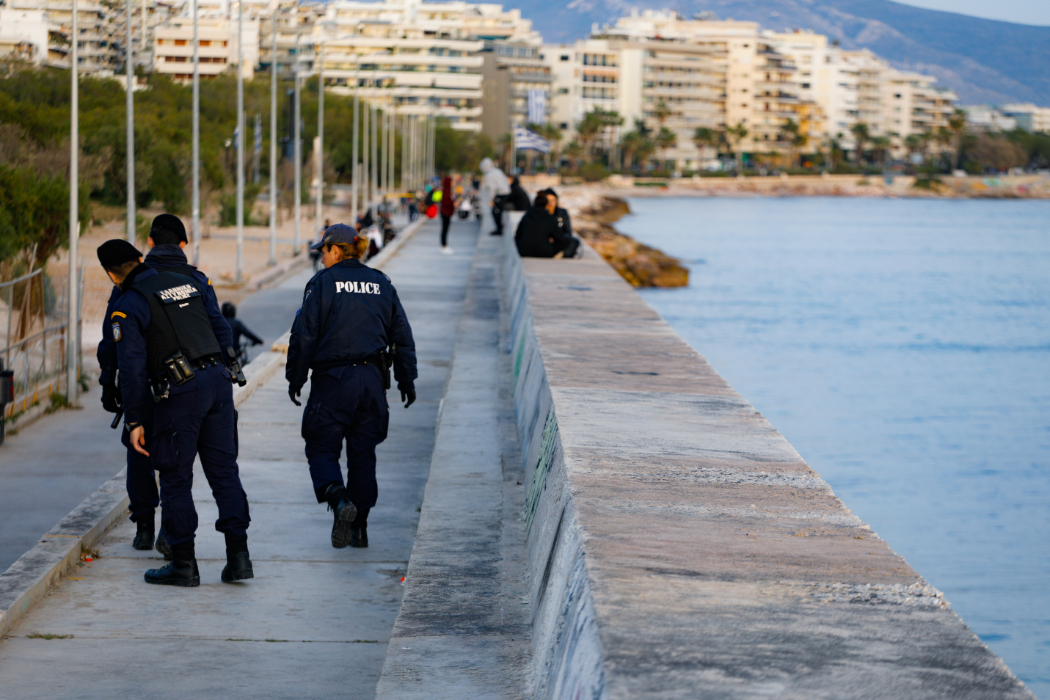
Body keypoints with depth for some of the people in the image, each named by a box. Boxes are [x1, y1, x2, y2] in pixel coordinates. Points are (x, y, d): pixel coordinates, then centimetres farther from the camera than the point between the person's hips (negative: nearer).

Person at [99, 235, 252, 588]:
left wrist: (134, 420, -3)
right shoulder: (188, 283, 16)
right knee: (224, 471, 9)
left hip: (180, 392, -6)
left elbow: (132, 367, -8)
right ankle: (238, 556, 6)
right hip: (218, 380, 6)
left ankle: (184, 564, 7)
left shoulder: (128, 306, -3)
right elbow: (221, 329, 20)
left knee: (175, 478, 4)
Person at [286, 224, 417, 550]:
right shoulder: (381, 284, 9)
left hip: (332, 379, -4)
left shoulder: (323, 282, -6)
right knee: (363, 453, 12)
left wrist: (295, 377, 1)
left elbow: (304, 334, -8)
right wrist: (406, 379, 19)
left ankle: (338, 498, -23)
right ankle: (359, 528, 13)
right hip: (372, 379, 4)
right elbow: (402, 334, 11)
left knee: (322, 449, 5)